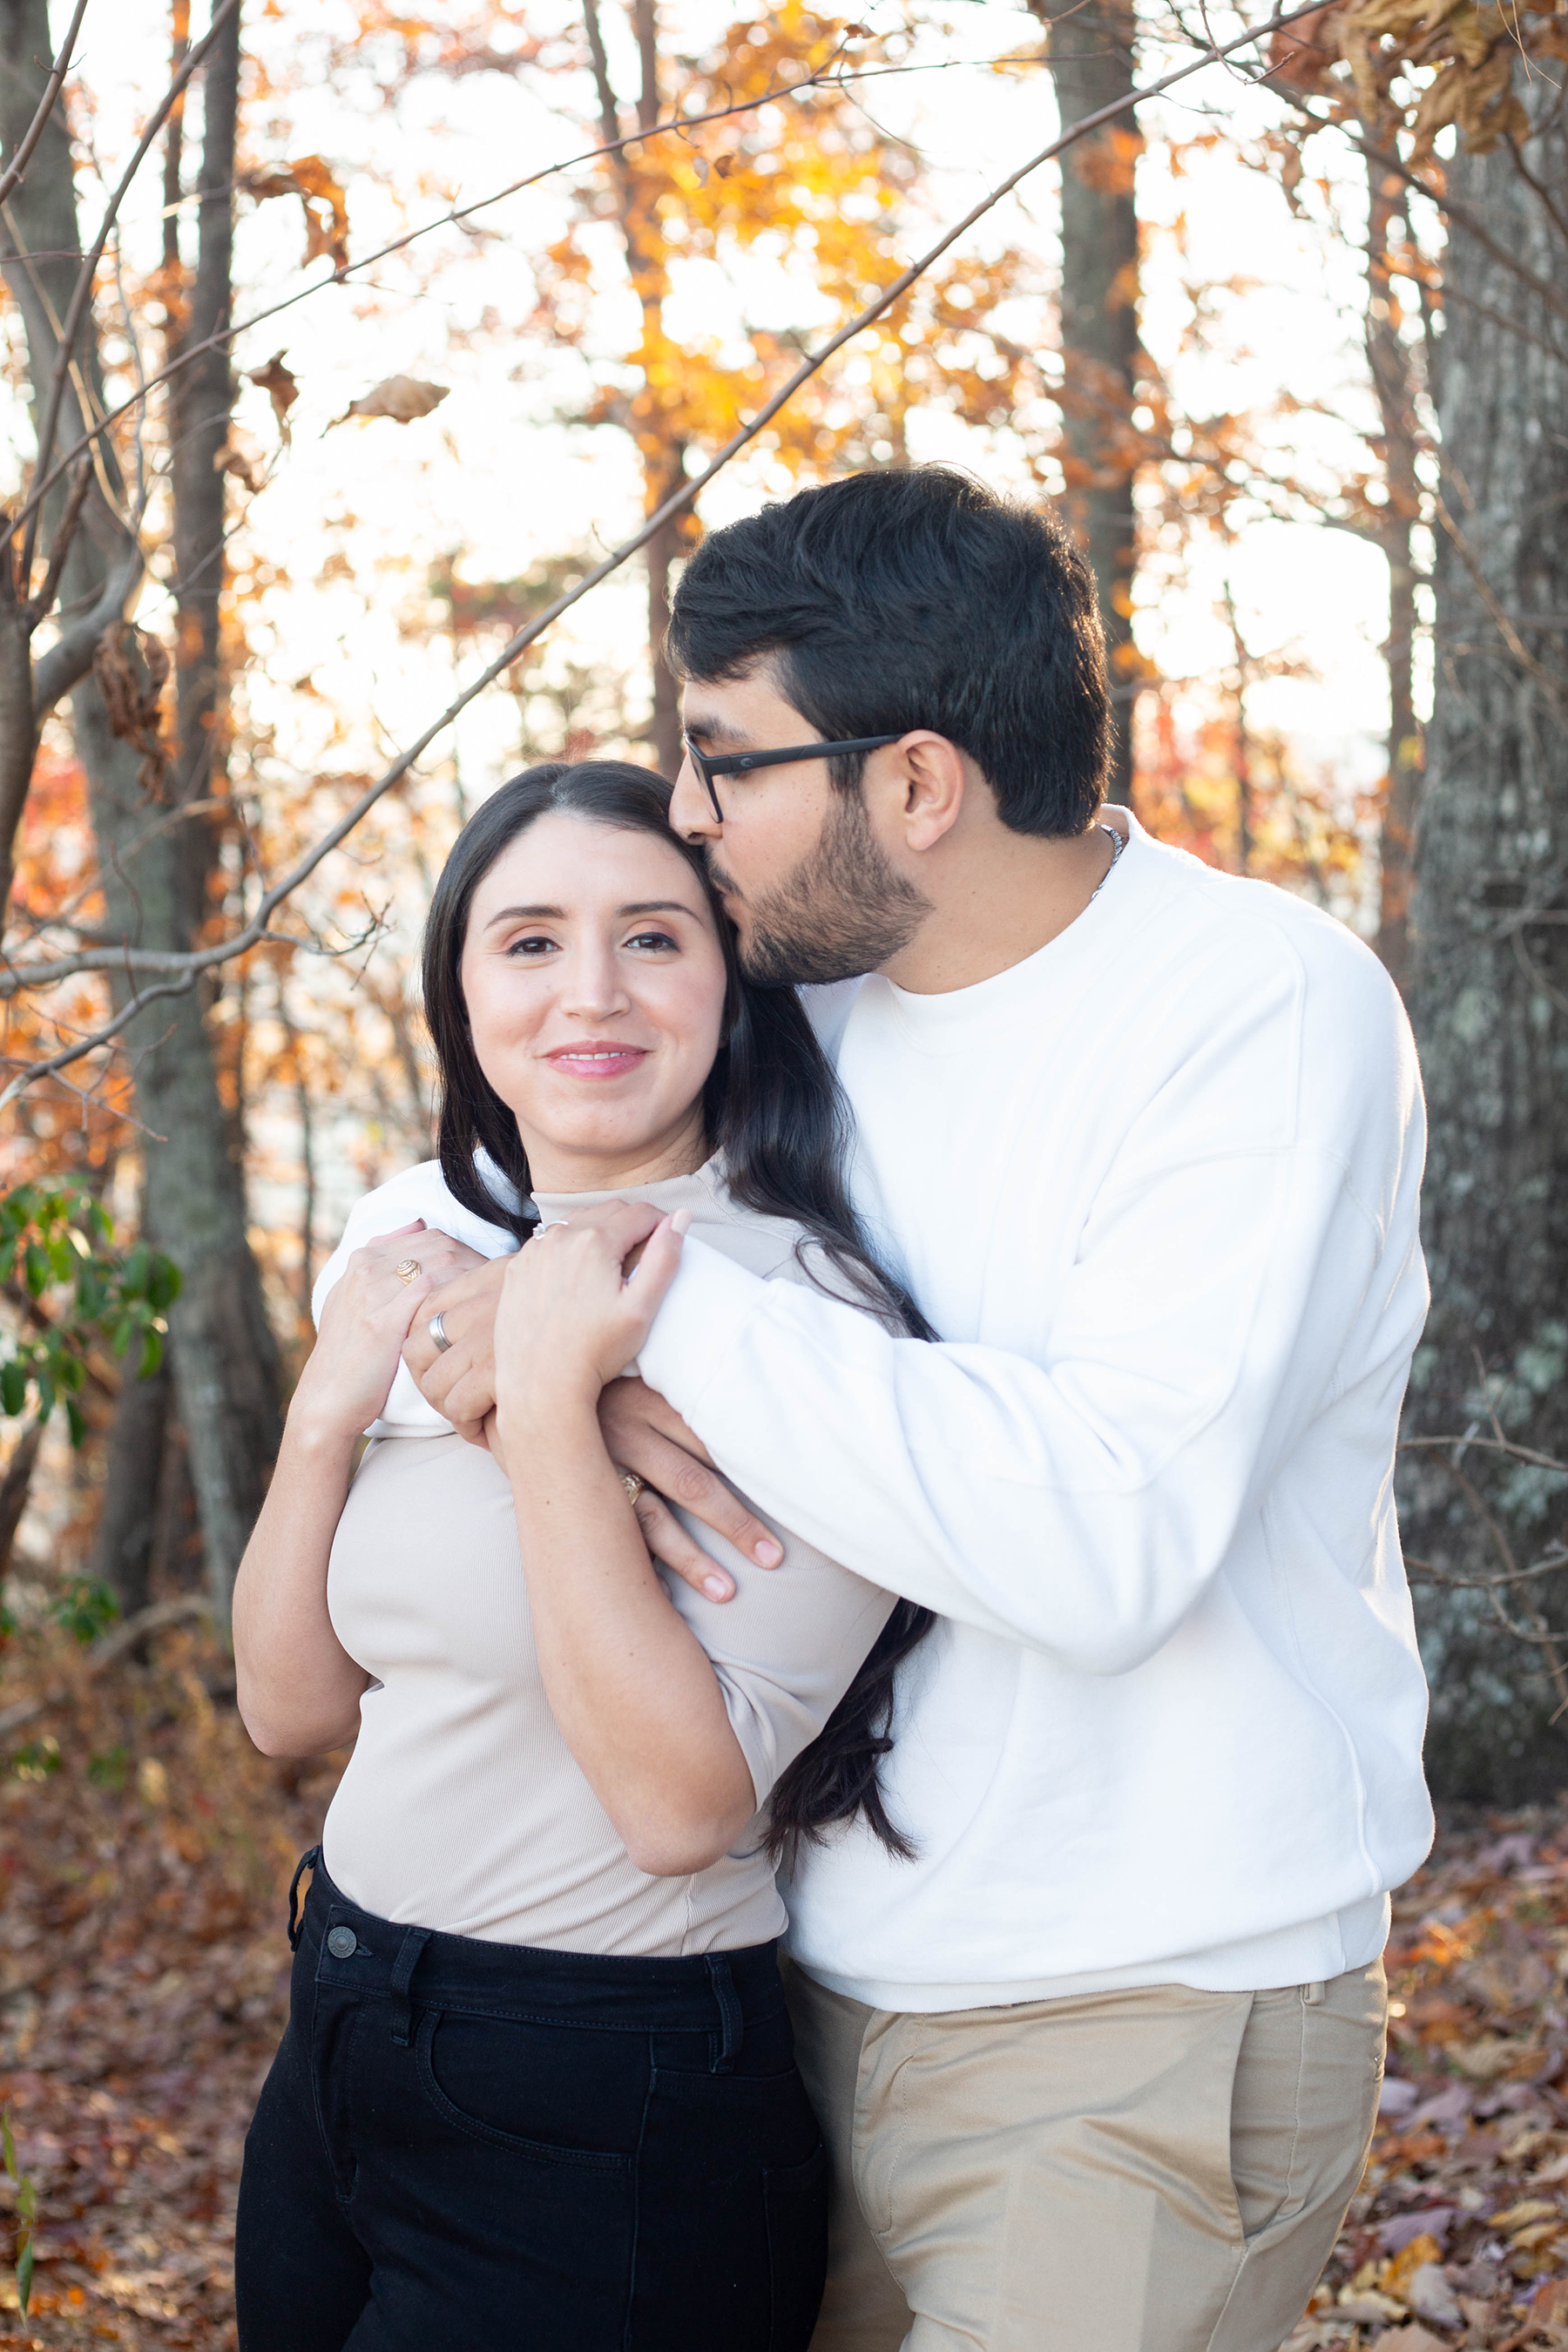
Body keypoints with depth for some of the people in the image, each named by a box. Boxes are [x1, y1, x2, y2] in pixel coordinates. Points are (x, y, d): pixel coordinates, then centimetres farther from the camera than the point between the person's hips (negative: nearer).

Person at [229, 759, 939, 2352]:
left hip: (608, 2134, -7)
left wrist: (549, 1406, -27)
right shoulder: (444, 1283, 4)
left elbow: (684, 1804, -24)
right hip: (339, 2063, 7)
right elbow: (290, 1711, 6)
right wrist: (327, 1409, -8)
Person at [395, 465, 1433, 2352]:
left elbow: (1103, 1537, -28)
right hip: (825, 1977, 7)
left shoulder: (1269, 1010, -16)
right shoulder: (817, 1001, 5)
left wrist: (654, 1298, -24)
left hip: (1140, 2035, -6)